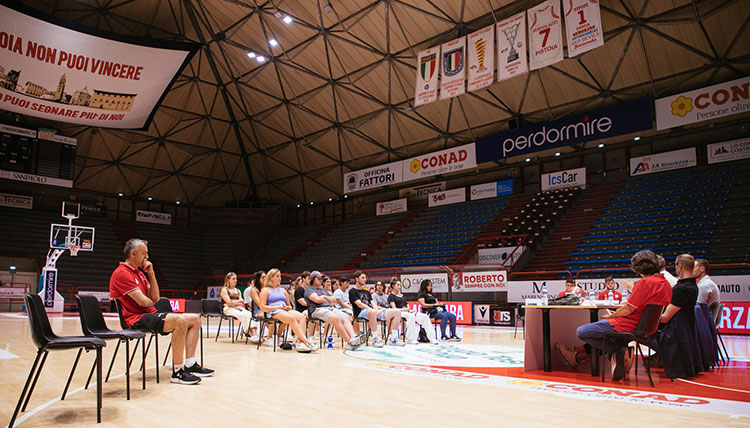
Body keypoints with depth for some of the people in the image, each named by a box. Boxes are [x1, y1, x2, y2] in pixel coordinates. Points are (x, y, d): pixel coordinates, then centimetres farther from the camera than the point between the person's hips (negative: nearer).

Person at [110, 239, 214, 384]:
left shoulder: (139, 272, 20)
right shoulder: (122, 273, -11)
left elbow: (155, 298, 11)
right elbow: (143, 302, -18)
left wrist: (151, 273, 5)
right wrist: (151, 302, 6)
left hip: (149, 314, 10)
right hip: (136, 319, -10)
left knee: (195, 319, 1)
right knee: (180, 321, -33)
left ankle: (190, 365, -7)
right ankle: (178, 372, -26)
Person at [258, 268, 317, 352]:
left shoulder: (283, 290, 28)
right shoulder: (266, 290, 10)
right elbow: (262, 307, -2)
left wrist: (288, 307, 4)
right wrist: (278, 307, -10)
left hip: (286, 311, 6)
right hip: (274, 312, -6)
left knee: (301, 317, -27)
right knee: (292, 318, -36)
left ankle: (301, 343, -42)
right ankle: (306, 341, -42)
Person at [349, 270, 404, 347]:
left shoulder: (366, 292, 31)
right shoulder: (352, 291, 6)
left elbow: (372, 303, 18)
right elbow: (359, 304, -8)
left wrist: (377, 309, -7)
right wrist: (373, 310, -19)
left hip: (373, 311, 8)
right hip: (361, 312, -8)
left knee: (397, 312, -5)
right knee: (372, 312, -45)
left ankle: (393, 338, -6)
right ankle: (375, 339, -33)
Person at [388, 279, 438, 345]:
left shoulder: (402, 295, 28)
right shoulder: (391, 296, 5)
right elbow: (394, 309, -7)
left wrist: (409, 309, -1)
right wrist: (404, 309, -16)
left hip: (408, 312, 7)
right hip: (399, 313, -7)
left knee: (425, 317, -16)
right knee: (411, 316, -41)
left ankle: (432, 338, -21)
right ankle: (410, 339, -39)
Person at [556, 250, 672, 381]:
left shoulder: (646, 282, -21)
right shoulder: (665, 283, 6)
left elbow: (628, 309, -19)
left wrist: (611, 315, -3)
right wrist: (633, 289, 28)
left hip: (628, 325, -10)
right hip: (643, 326, 10)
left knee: (581, 332, -2)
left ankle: (618, 351, 1)